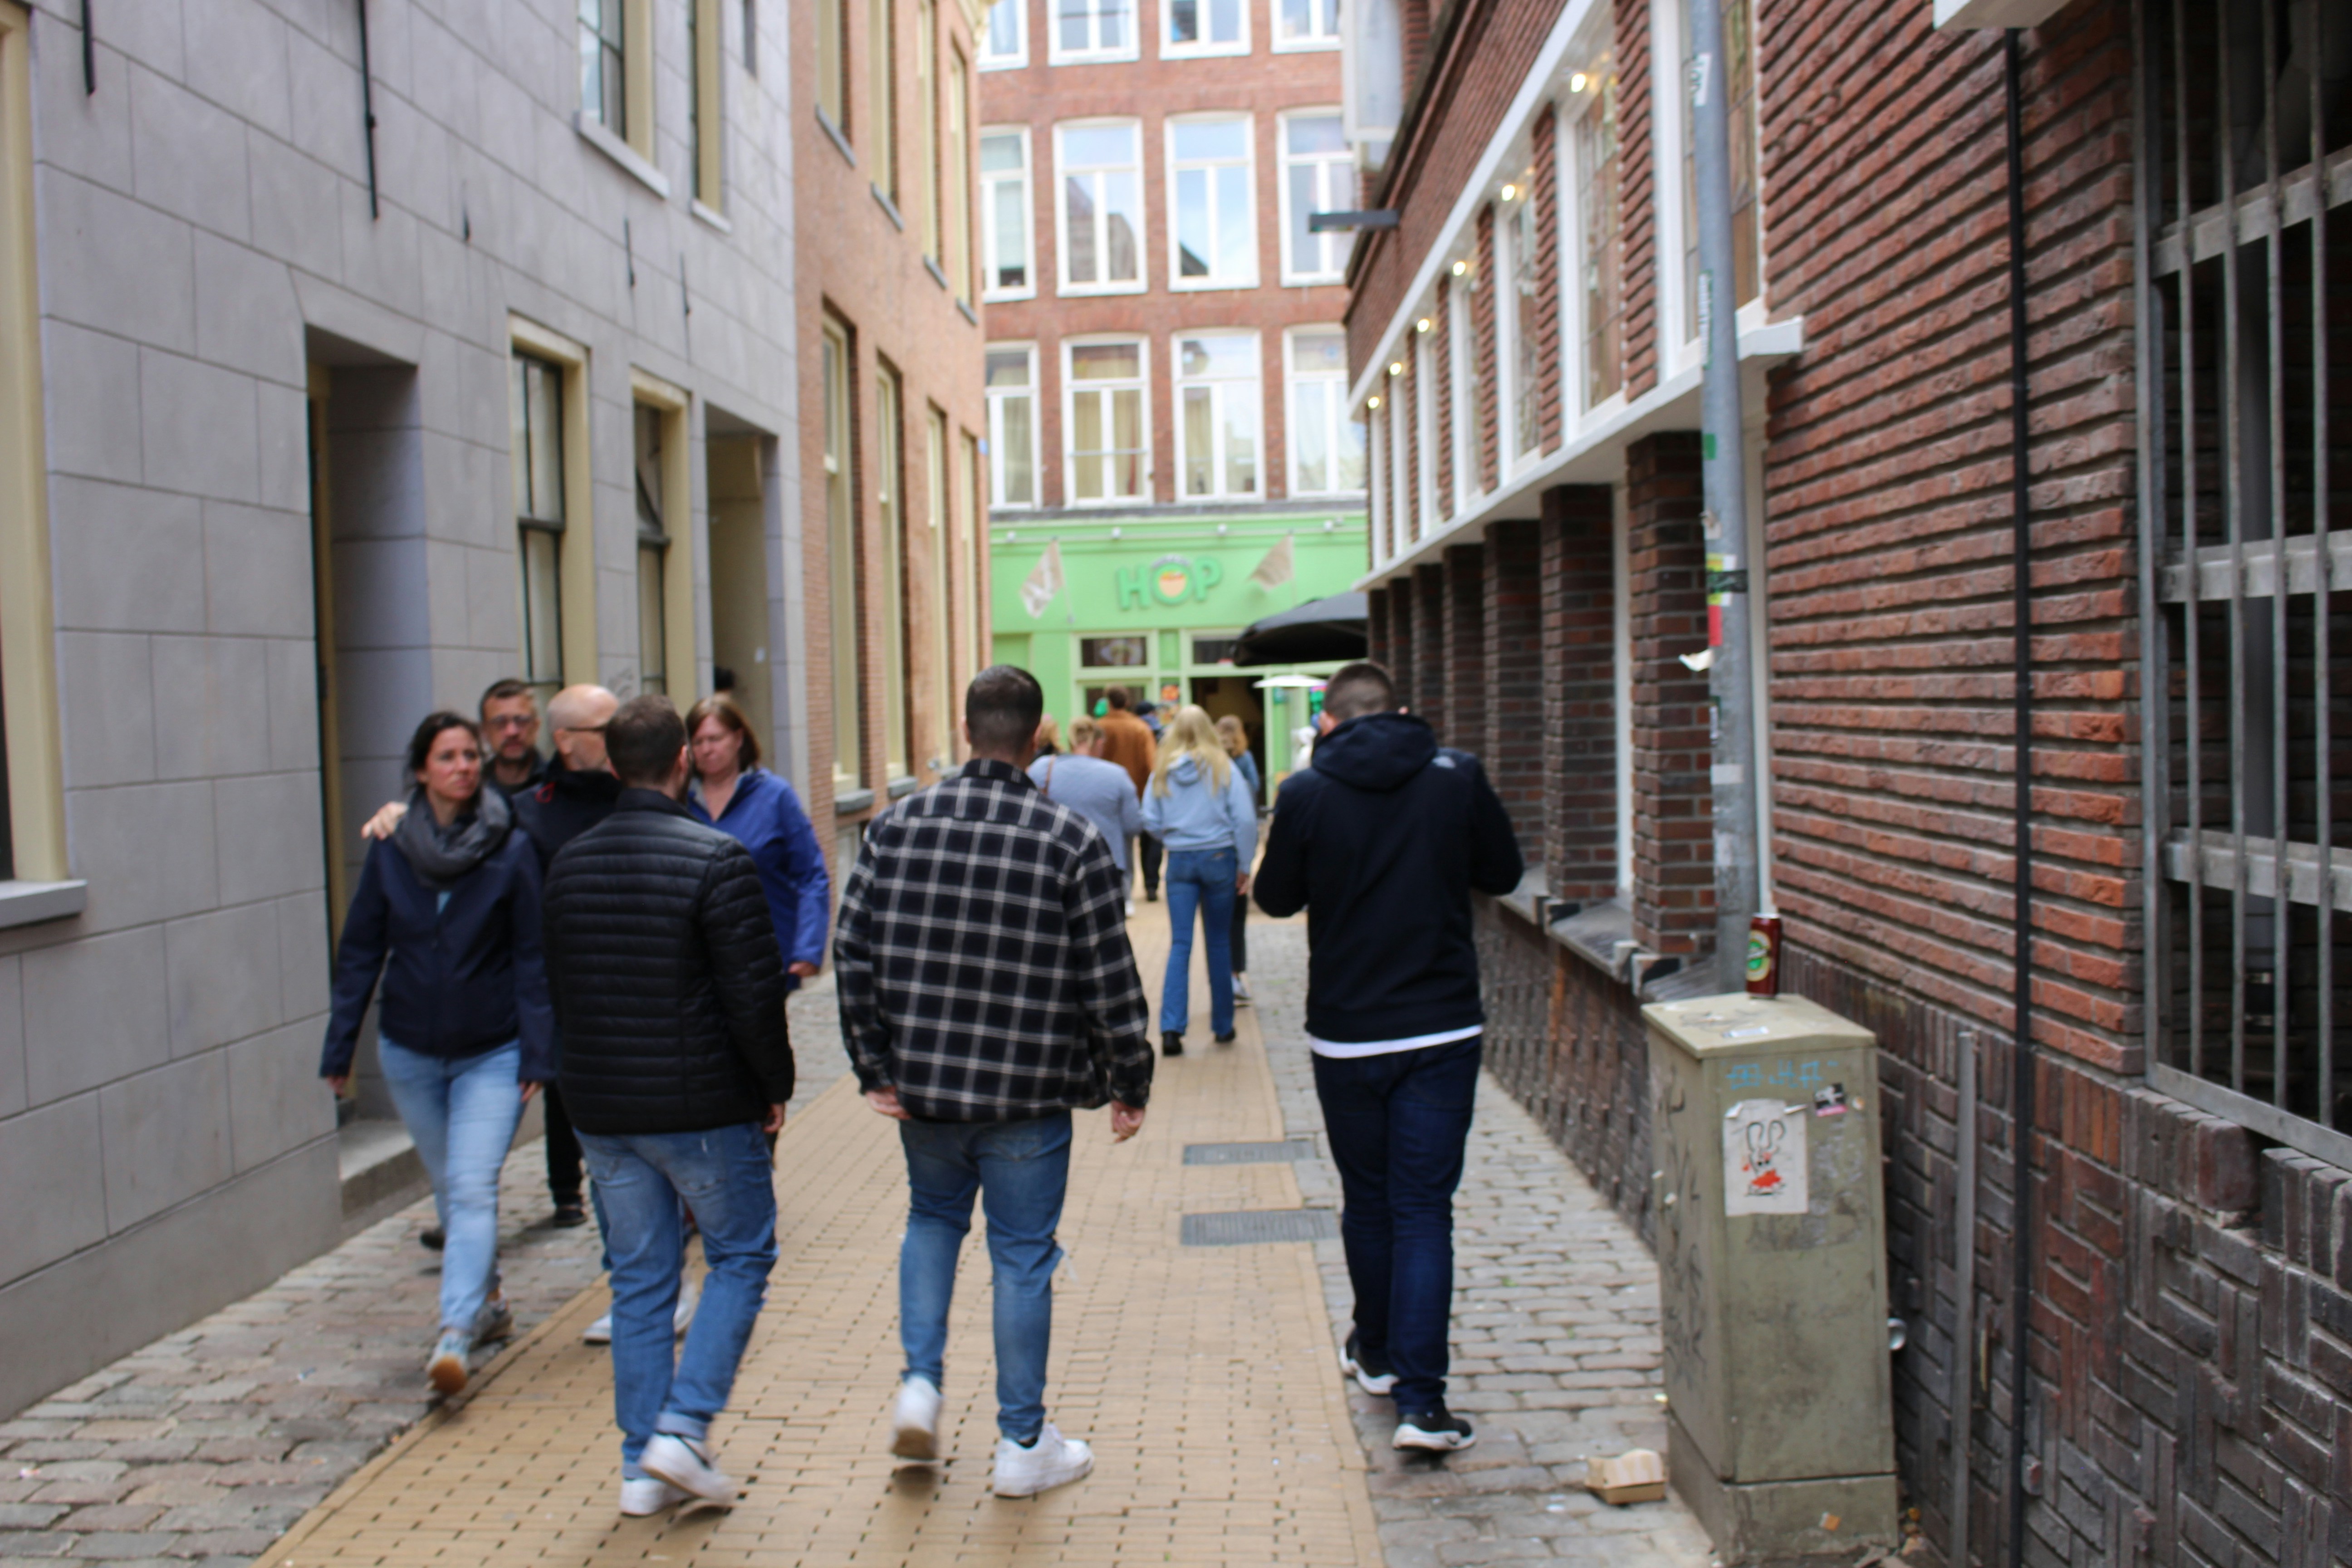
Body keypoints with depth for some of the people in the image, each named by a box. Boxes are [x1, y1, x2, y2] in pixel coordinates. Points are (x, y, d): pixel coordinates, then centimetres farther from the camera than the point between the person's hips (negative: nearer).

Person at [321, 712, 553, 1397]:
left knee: (473, 1189, -14)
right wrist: (339, 1046, 4)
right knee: (449, 1188, 15)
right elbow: (360, 953, 5)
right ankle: (489, 1303, 33)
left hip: (491, 1054, -3)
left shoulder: (511, 851, -7)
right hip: (410, 1051, 3)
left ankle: (454, 1336, -18)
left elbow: (532, 959, -6)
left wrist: (537, 1055, -10)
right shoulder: (390, 852, 0)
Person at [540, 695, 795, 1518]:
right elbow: (753, 995, -17)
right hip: (703, 1106, -5)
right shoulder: (716, 860, -15)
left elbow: (557, 987, 13)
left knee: (640, 1279, 13)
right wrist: (777, 1085, -3)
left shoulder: (569, 864, 5)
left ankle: (642, 1466, 17)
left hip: (601, 1109, 6)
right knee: (740, 1257, 12)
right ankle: (683, 1429, 2)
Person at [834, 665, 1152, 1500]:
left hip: (923, 1083, 3)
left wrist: (875, 1068, 6)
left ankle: (919, 1384, 17)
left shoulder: (898, 824, -1)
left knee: (932, 1219, 26)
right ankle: (1023, 1445, 19)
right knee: (1023, 1258, 8)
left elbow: (854, 953, -1)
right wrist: (1130, 1083, 1)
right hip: (1028, 1094, -3)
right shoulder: (1072, 841, -10)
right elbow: (1109, 980, -9)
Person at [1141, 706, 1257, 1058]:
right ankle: (1223, 1026, 19)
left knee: (1180, 944, 2)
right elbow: (1245, 820, -7)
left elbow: (1150, 822, 0)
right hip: (1219, 858, -1)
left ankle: (1171, 1028, -9)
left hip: (1180, 861, 1)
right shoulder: (1223, 768, -4)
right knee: (1219, 943, 10)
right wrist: (1245, 866, 0)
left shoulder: (1162, 771, 0)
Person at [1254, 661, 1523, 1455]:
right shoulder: (1458, 776, -5)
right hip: (1443, 1029, 0)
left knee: (1366, 1200, 17)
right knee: (1424, 1208, 2)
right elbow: (1503, 874, 7)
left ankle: (1377, 1352, 35)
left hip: (1345, 1034, 0)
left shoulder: (1307, 793, -8)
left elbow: (1277, 898, 3)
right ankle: (1420, 1396, -3)